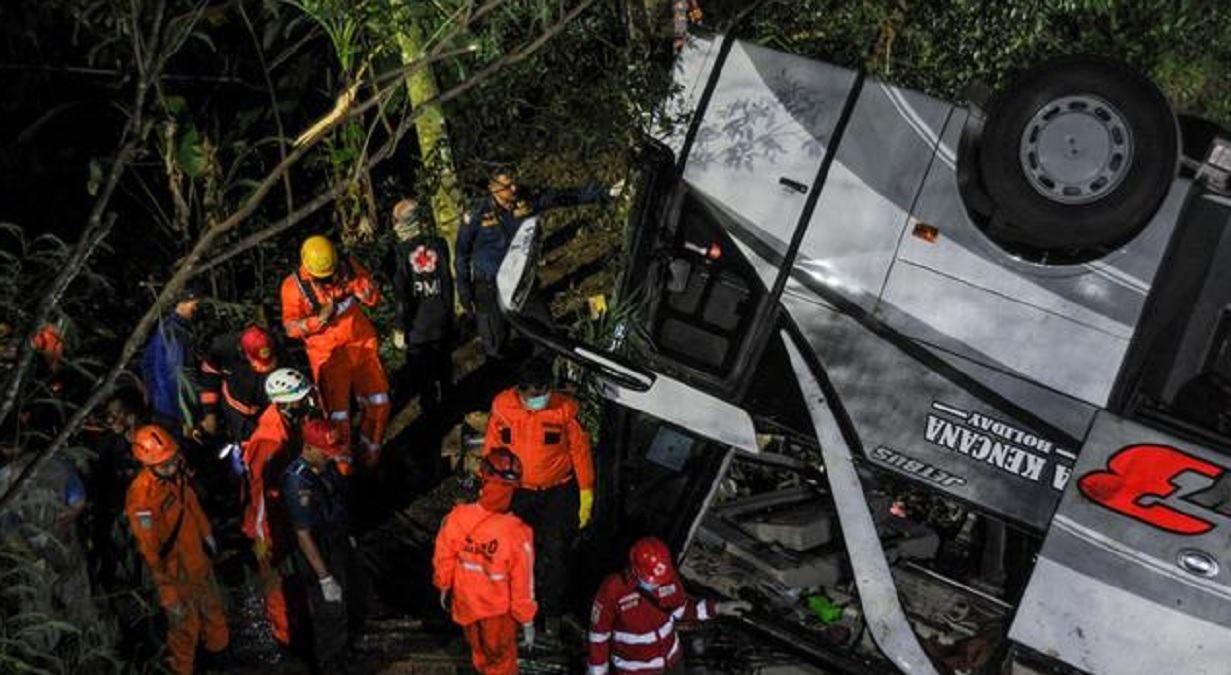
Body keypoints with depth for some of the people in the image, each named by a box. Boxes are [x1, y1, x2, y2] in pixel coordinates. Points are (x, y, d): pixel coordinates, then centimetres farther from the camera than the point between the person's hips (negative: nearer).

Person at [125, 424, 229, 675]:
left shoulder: (176, 474, -12)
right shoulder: (141, 496, -34)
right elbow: (150, 550, -28)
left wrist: (206, 533, 22)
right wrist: (168, 594, -23)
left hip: (198, 557, 8)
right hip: (175, 570, -8)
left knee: (212, 606, 29)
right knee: (185, 625, 11)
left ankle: (219, 649, 55)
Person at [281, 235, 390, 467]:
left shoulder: (349, 266, -5)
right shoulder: (294, 285, -12)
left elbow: (374, 298, -1)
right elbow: (291, 328, -10)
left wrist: (354, 283, -20)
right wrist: (320, 319, -26)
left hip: (362, 345, 3)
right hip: (328, 354, -3)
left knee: (379, 402, 7)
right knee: (338, 415, -5)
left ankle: (370, 450, 31)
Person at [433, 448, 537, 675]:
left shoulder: (457, 517, -26)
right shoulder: (517, 533, -34)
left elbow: (443, 559, -8)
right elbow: (522, 583, -23)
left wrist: (444, 587, 13)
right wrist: (527, 621, -7)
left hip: (465, 602, 3)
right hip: (498, 610, -3)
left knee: (479, 652, 32)